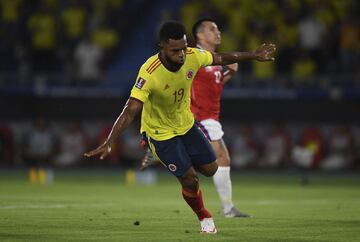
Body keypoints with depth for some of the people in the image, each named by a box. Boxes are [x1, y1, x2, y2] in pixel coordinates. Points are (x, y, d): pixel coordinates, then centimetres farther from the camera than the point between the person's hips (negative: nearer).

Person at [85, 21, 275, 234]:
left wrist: (253, 55, 10)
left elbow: (220, 58, 0)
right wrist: (109, 143, -48)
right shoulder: (149, 74, -37)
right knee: (190, 180, -5)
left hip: (186, 124, 6)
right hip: (161, 132, -6)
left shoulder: (192, 57, -21)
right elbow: (130, 111, -40)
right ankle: (204, 218, 25)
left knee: (210, 169, 11)